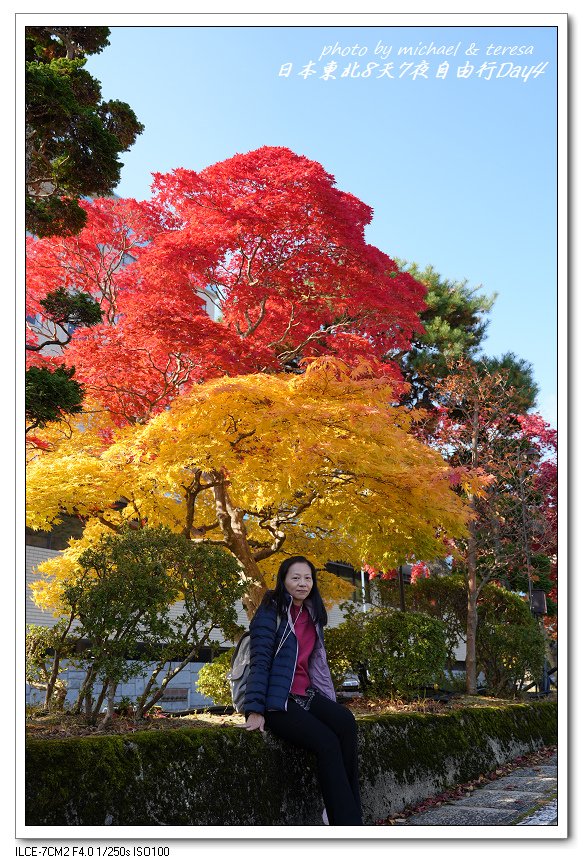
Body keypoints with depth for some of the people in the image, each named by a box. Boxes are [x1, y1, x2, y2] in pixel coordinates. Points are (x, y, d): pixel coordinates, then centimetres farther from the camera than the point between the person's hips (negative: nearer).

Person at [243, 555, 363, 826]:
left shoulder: (312, 615, 15)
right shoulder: (271, 612, -6)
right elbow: (260, 661, -11)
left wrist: (329, 706, 14)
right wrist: (255, 710, -17)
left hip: (306, 696, 6)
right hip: (276, 702, -6)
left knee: (345, 721, -25)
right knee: (327, 742, -28)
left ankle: (340, 806, -21)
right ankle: (347, 820, -23)